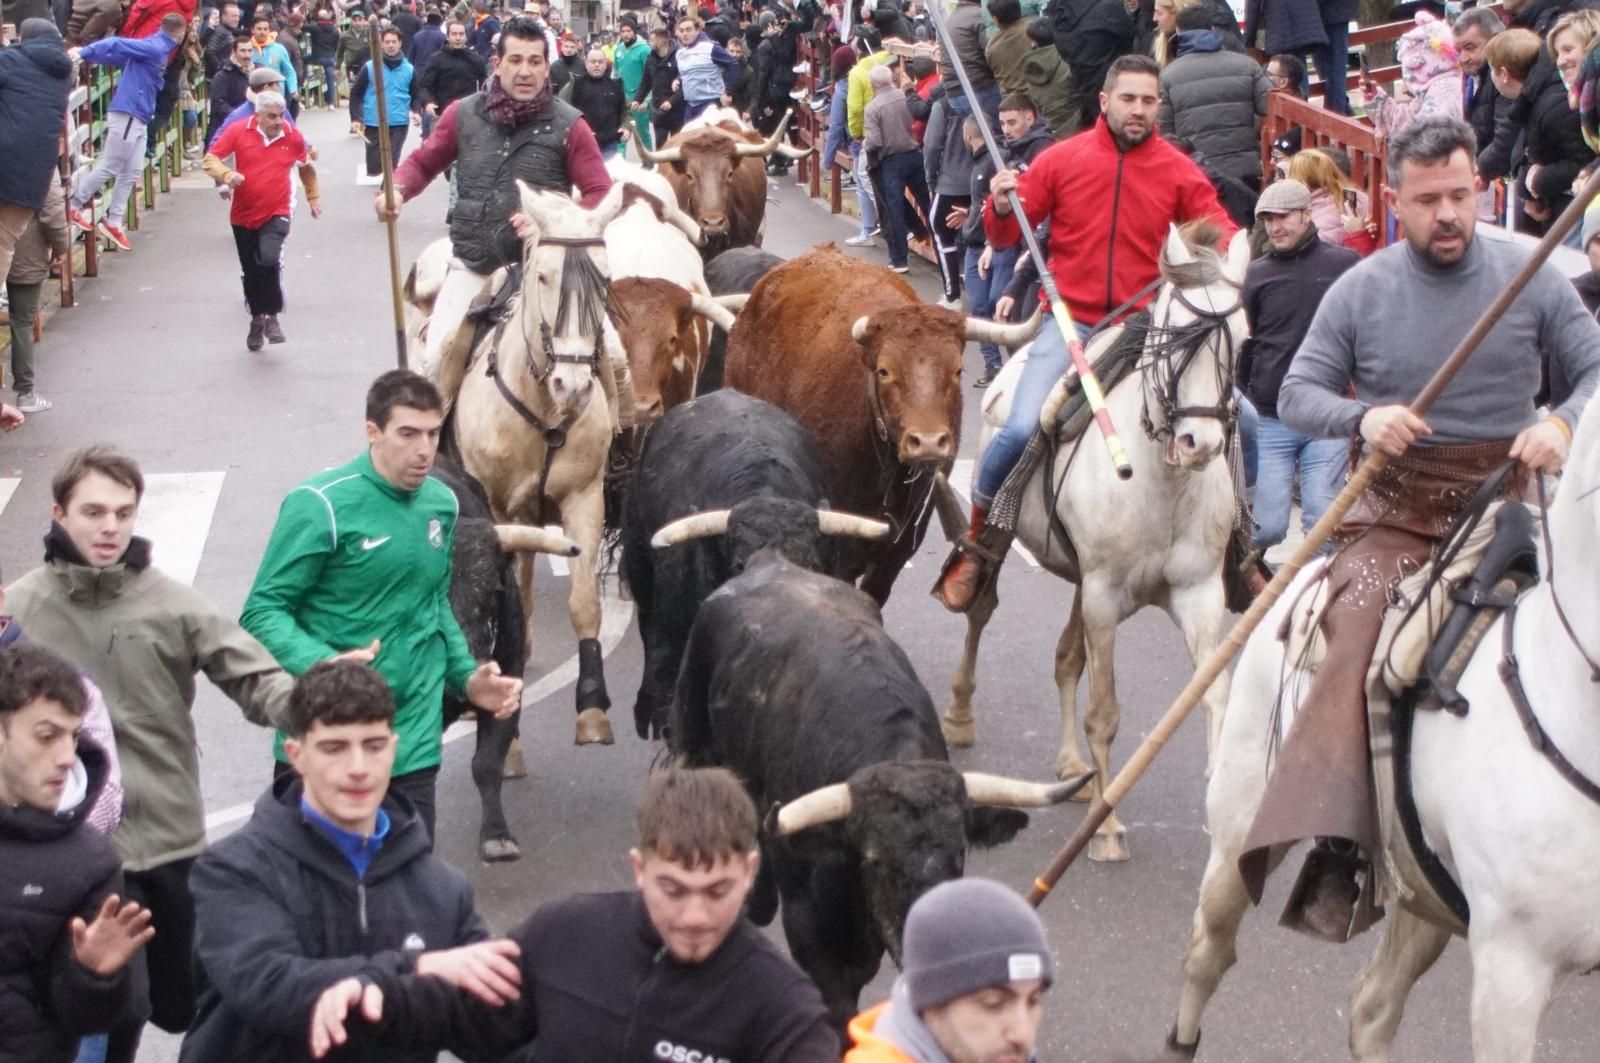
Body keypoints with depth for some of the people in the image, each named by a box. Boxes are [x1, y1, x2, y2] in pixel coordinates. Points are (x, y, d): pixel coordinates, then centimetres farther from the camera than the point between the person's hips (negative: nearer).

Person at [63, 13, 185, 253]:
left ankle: (113, 223, 11)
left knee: (131, 172, 8)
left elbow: (119, 55, 12)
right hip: (127, 115, -10)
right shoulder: (155, 48, -13)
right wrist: (84, 52, -27)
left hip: (138, 119, 10)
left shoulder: (155, 48, 16)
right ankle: (73, 207, 7)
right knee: (109, 168, -3)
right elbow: (117, 45, -21)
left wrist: (87, 54, 9)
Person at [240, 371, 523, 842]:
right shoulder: (322, 505, -12)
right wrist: (322, 666, -29)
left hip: (413, 747, 5)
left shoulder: (441, 504, 7)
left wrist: (467, 678, 8)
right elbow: (263, 612, -12)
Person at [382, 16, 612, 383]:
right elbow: (422, 162, 16)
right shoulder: (463, 115, 4)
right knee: (436, 358, -7)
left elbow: (601, 195, -2)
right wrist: (398, 188, -7)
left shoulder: (568, 125, -2)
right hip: (471, 264, 2)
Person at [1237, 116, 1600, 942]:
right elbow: (1298, 393, 6)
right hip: (1395, 506, -1)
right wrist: (1362, 417, -15)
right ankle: (1329, 849, -34)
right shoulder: (1360, 291, 4)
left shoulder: (1530, 278, 5)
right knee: (1359, 636, -26)